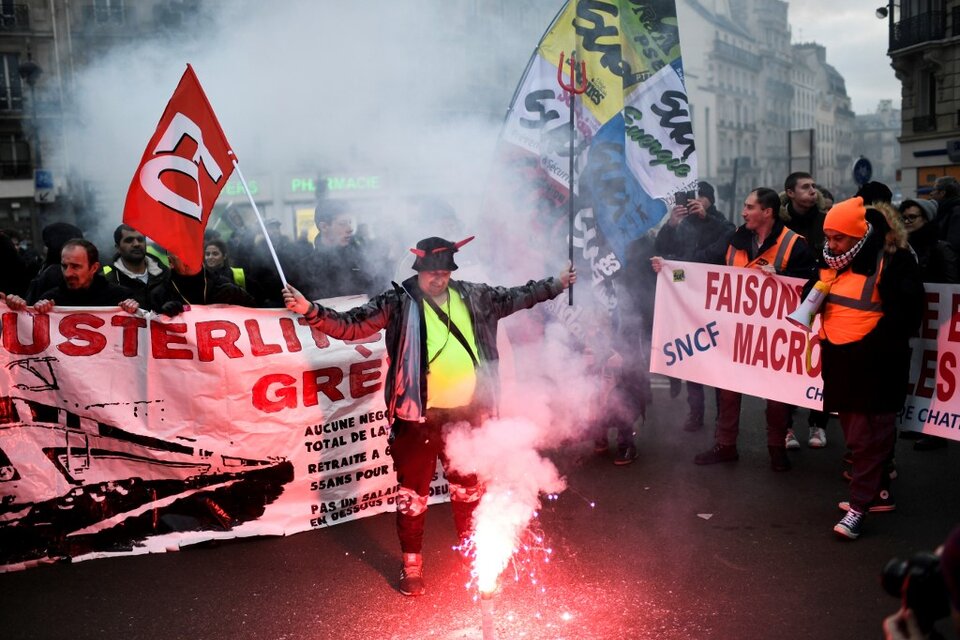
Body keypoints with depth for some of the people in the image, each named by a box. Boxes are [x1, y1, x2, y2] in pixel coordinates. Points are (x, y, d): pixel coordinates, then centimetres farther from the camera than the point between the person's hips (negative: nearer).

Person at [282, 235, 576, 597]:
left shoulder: (472, 296, 6)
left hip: (465, 414, 4)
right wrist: (311, 311, -28)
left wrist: (554, 285, 26)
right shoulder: (399, 302, -7)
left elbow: (513, 298, 21)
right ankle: (411, 565, 26)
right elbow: (351, 325, -14)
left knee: (468, 489, 20)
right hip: (418, 417, -4)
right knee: (412, 495, 8)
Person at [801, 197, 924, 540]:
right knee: (855, 431, 15)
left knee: (868, 434, -4)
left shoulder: (893, 260, -13)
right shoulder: (830, 260, 10)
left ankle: (859, 504, 0)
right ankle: (879, 492, 28)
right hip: (840, 359, 8)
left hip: (875, 363, -8)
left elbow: (905, 313, -16)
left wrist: (871, 347, -19)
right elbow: (813, 292, 25)